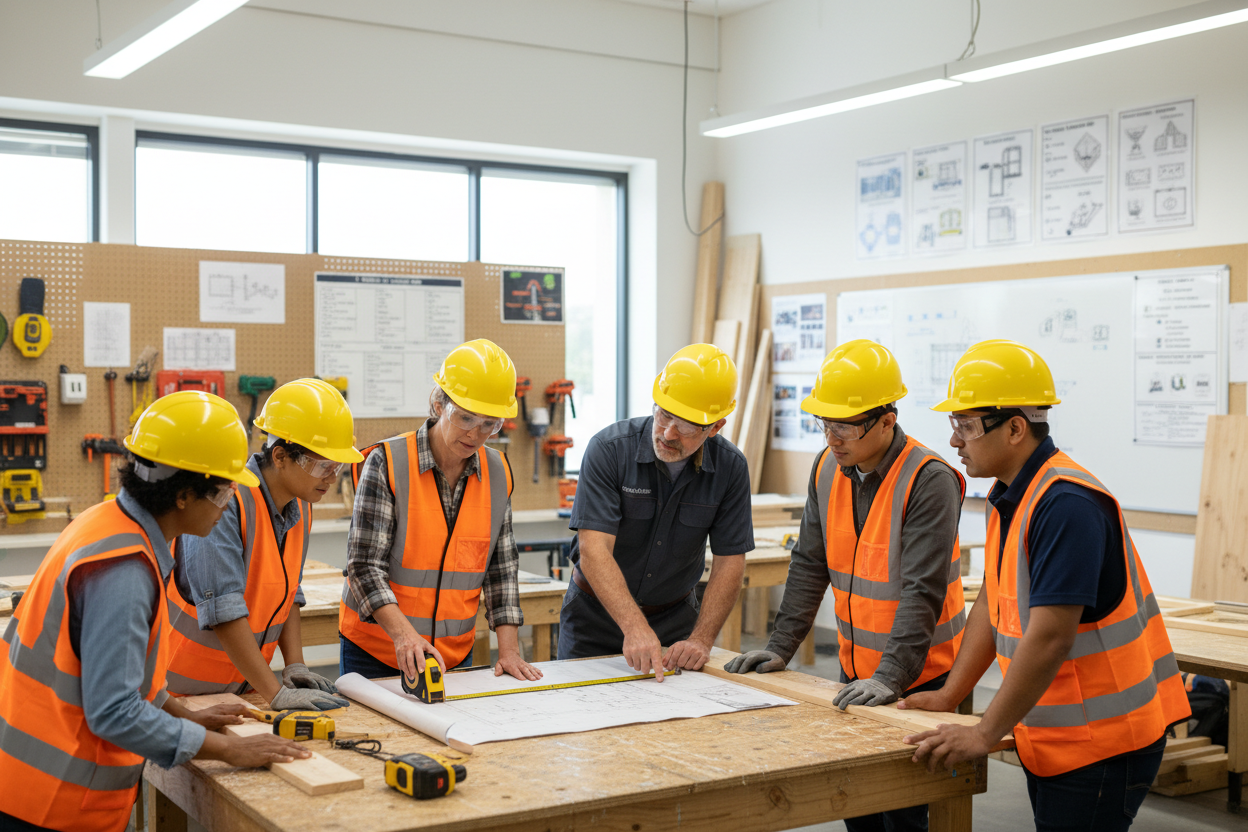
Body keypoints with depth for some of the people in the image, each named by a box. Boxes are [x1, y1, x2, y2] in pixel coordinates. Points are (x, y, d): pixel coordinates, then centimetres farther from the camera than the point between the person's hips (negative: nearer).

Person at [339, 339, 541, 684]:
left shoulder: (497, 473, 1)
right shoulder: (387, 463, -13)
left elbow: (502, 568, 4)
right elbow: (365, 566, -18)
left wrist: (509, 649, -4)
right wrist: (403, 634, -31)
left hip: (455, 654, 4)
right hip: (376, 651, -3)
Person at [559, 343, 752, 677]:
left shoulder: (730, 467, -12)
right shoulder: (609, 449, -21)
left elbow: (729, 562, -8)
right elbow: (594, 551, -28)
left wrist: (701, 640, -20)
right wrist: (635, 627, -40)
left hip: (676, 618, 2)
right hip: (596, 615, -2)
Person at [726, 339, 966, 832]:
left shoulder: (929, 481, -20)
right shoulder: (827, 470, 2)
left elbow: (922, 592, -25)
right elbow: (810, 566, 7)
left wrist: (890, 677, -31)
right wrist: (781, 647, 1)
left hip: (920, 677, -6)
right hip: (856, 670, 6)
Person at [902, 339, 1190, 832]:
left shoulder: (1066, 505, -23)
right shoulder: (1008, 496, 8)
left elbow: (1051, 637, -27)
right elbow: (994, 604, 15)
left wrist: (985, 734, -23)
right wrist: (950, 695, 12)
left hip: (1103, 741, -9)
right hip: (1052, 735, 9)